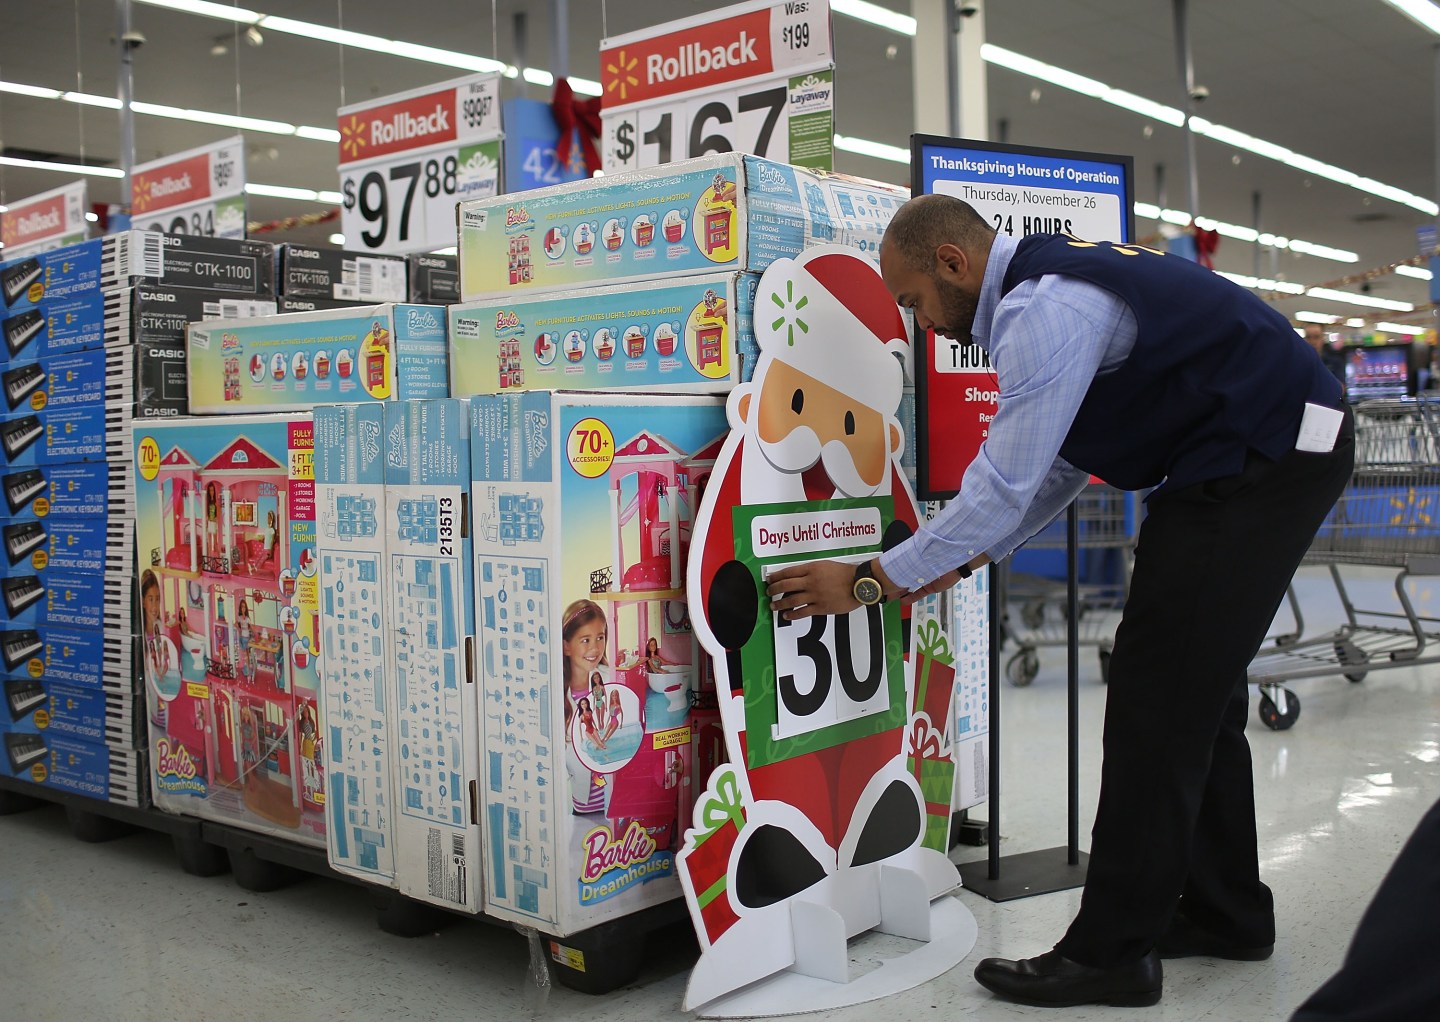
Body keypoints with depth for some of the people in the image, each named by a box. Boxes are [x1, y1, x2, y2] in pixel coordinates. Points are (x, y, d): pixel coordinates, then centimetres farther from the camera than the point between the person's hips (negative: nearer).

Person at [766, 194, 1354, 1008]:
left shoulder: (1046, 309, -22)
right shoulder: (1050, 282, 11)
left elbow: (1007, 483, -24)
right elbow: (1061, 461, 18)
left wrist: (871, 580, -16)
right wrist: (975, 555, 16)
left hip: (1265, 459, -11)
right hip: (1277, 451, 11)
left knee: (1159, 695, -8)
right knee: (1198, 687, 16)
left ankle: (1110, 953, -1)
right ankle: (1224, 911, 28)